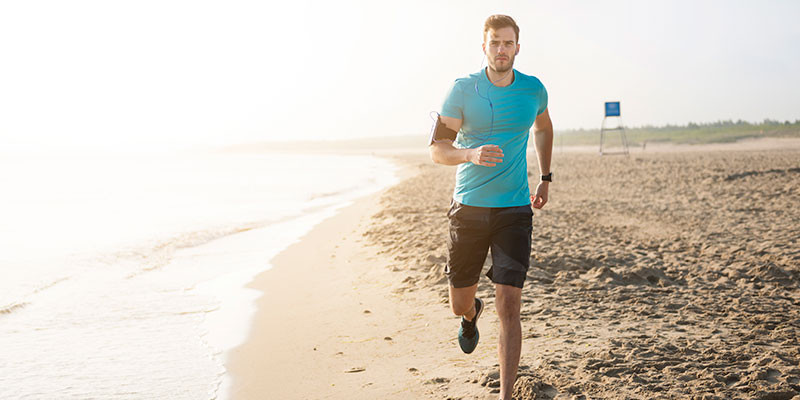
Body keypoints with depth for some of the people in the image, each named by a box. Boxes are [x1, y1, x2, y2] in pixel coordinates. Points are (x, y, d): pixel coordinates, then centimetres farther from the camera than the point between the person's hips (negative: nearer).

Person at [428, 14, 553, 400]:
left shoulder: (534, 89, 3)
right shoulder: (463, 90, -5)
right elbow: (437, 149, -9)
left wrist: (545, 178, 24)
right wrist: (472, 154, -30)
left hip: (515, 211, 0)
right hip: (468, 208, 0)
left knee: (509, 306, -10)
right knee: (459, 304, 13)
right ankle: (472, 314, 52)